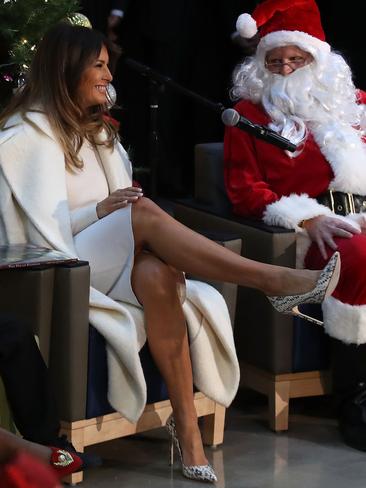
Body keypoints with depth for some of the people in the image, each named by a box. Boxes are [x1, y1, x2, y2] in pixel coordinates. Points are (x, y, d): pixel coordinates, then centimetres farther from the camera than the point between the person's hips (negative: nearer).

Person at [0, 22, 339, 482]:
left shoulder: (94, 129, 22)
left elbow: (120, 203, 16)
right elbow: (42, 229, -10)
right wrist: (100, 211, -23)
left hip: (109, 261, 5)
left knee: (158, 275, -34)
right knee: (143, 212, -33)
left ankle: (186, 426, -38)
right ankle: (274, 280, -35)